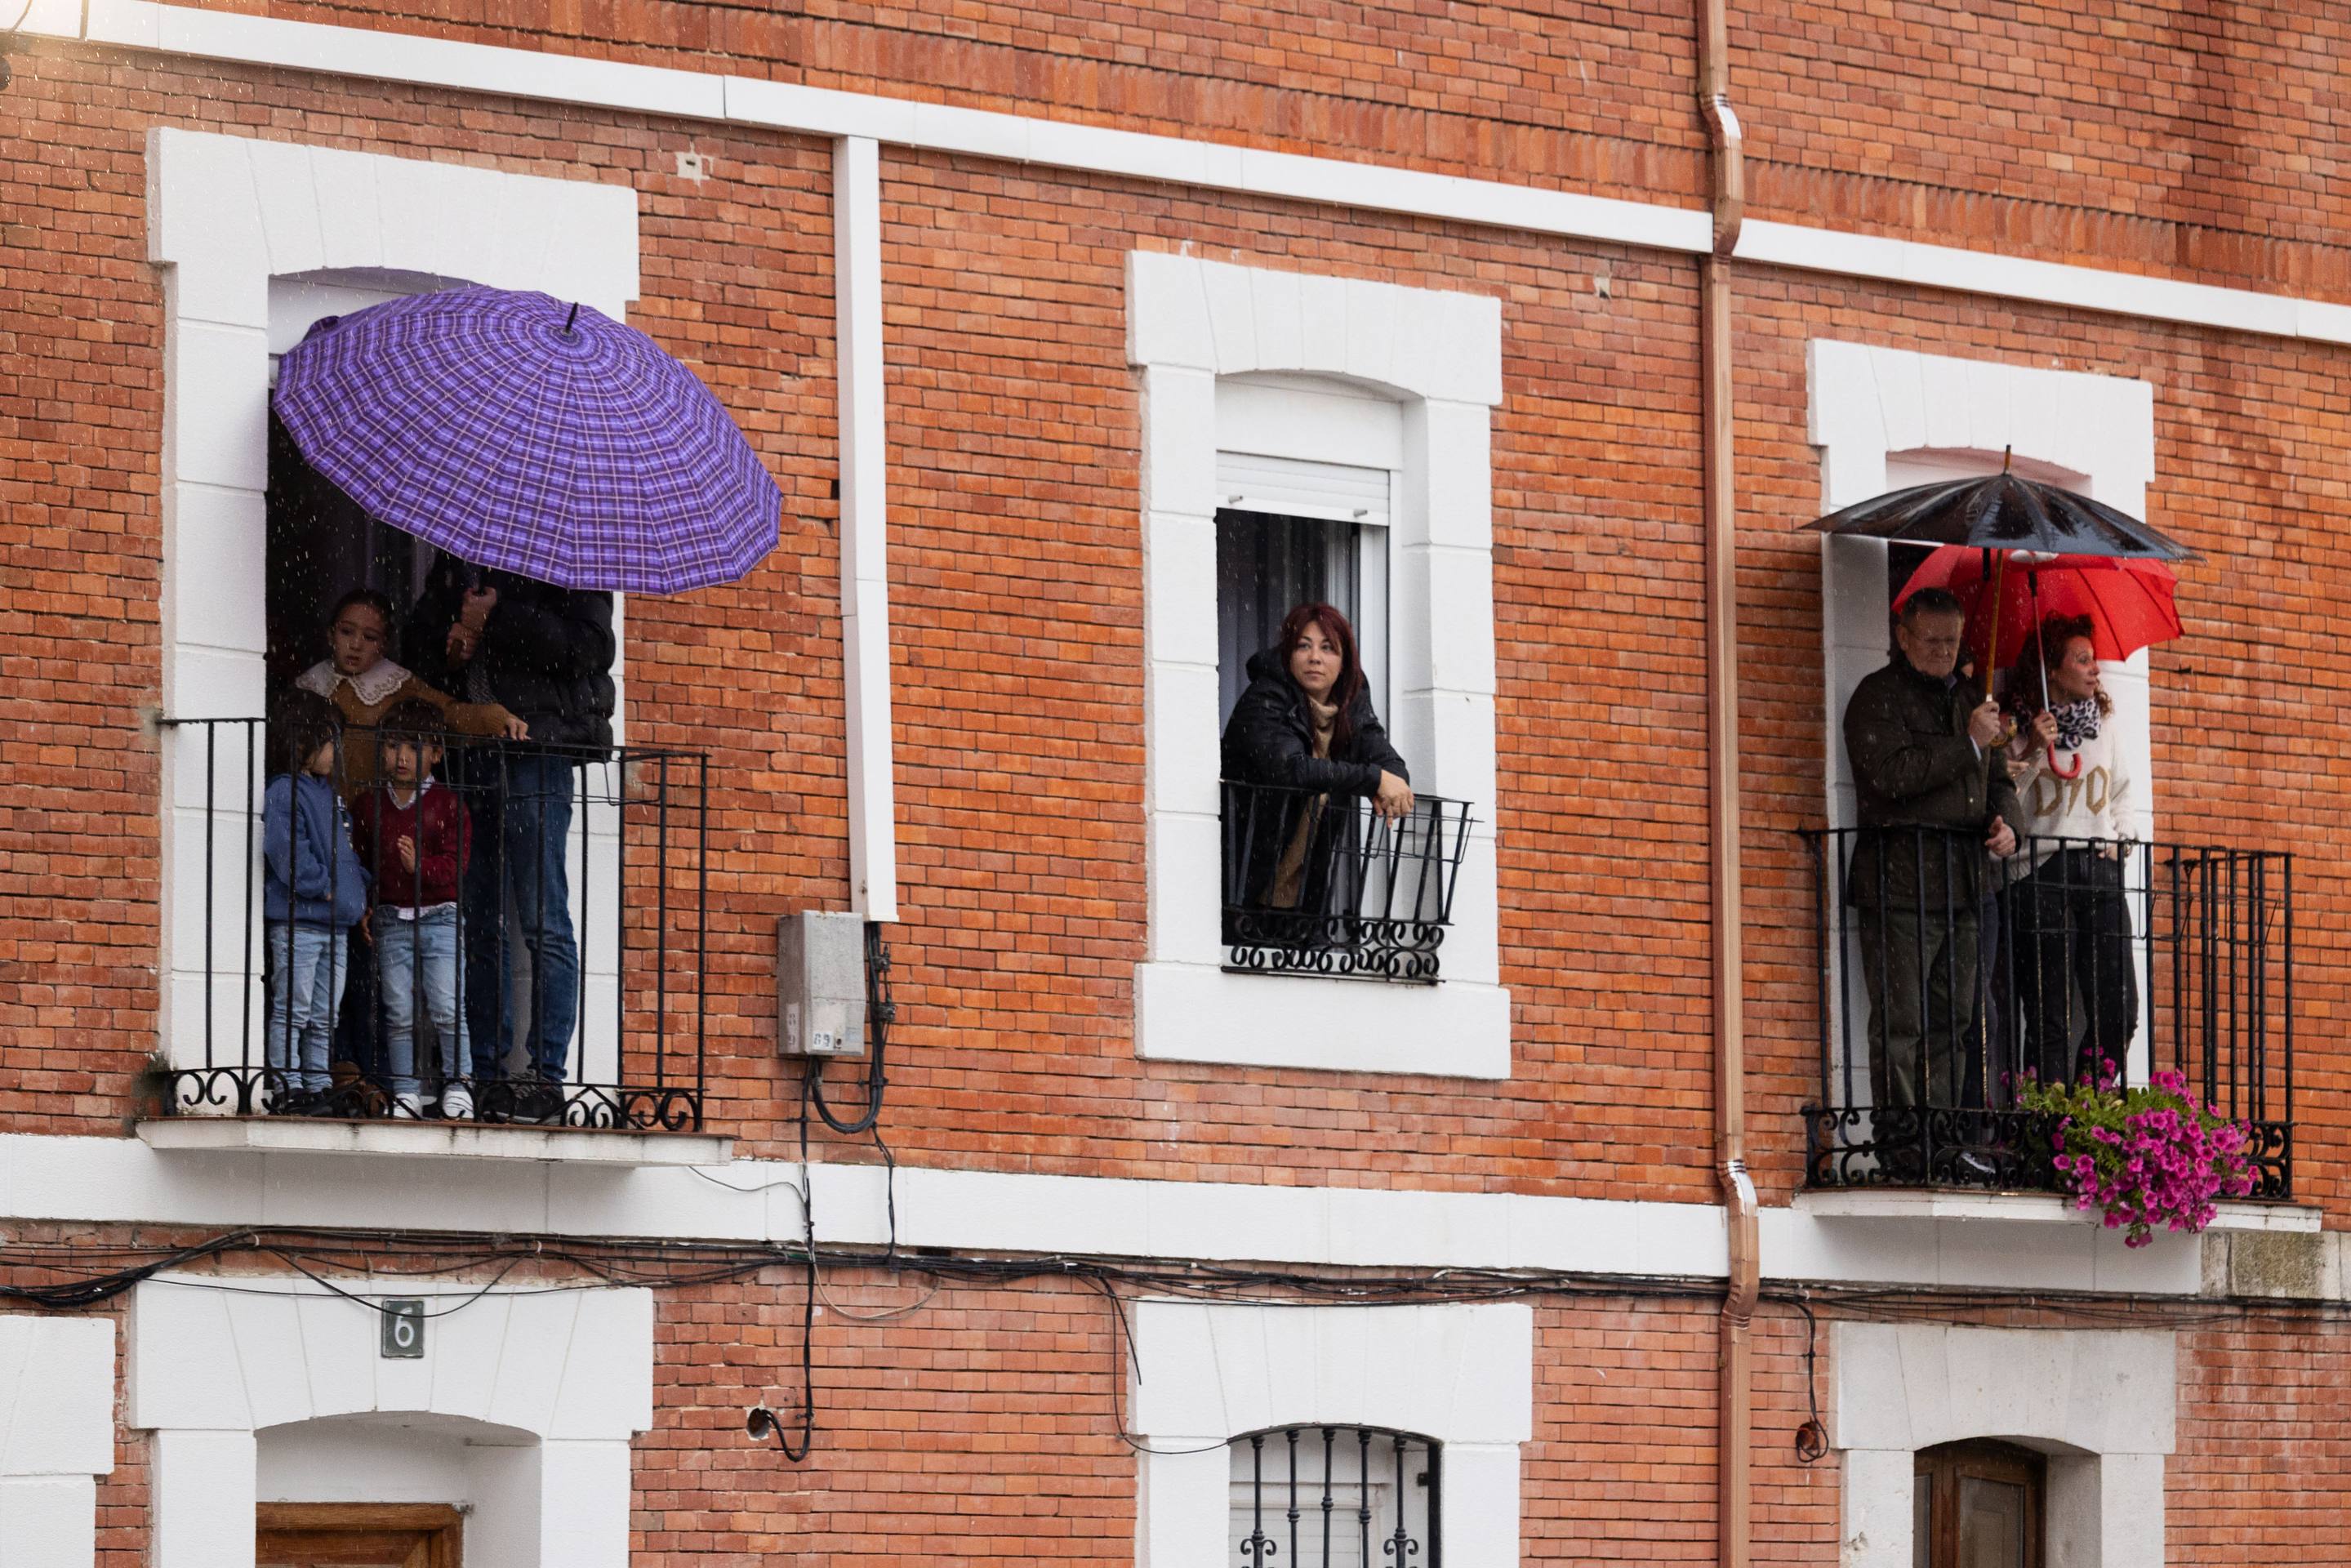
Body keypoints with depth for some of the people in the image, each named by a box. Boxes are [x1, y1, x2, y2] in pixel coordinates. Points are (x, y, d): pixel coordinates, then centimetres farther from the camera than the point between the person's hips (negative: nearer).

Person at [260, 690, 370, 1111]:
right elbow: (287, 854, -19)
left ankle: (316, 1089, 15)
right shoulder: (283, 793, -9)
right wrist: (323, 887, -17)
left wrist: (360, 893, 12)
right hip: (297, 921, -9)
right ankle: (287, 1088, -5)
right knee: (292, 1011, -6)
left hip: (336, 922, 9)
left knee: (323, 1017, 10)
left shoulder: (329, 793, 19)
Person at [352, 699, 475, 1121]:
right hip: (391, 920, 2)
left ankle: (456, 1085, 3)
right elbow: (357, 861, 11)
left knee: (445, 1007, -9)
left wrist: (421, 865, -22)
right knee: (399, 1012, 2)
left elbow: (456, 863, -5)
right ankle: (405, 1093, 7)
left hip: (439, 916, -2)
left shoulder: (446, 804, 1)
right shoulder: (369, 805, 8)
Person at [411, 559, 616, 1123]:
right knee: (478, 926, 6)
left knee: (543, 923, -7)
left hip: (536, 751, -7)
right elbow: (427, 626, 29)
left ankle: (547, 1080, -7)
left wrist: (499, 617, -11)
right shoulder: (453, 563, 18)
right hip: (470, 753, 7)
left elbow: (592, 647, -11)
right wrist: (451, 649, 6)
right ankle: (484, 1079, 9)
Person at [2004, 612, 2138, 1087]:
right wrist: (2033, 753, -14)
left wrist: (2118, 842, 11)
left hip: (2100, 872, 5)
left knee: (2120, 1012, -2)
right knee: (2050, 1017, -8)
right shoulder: (2019, 732, -1)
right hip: (2041, 874, -5)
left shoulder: (2104, 725, 16)